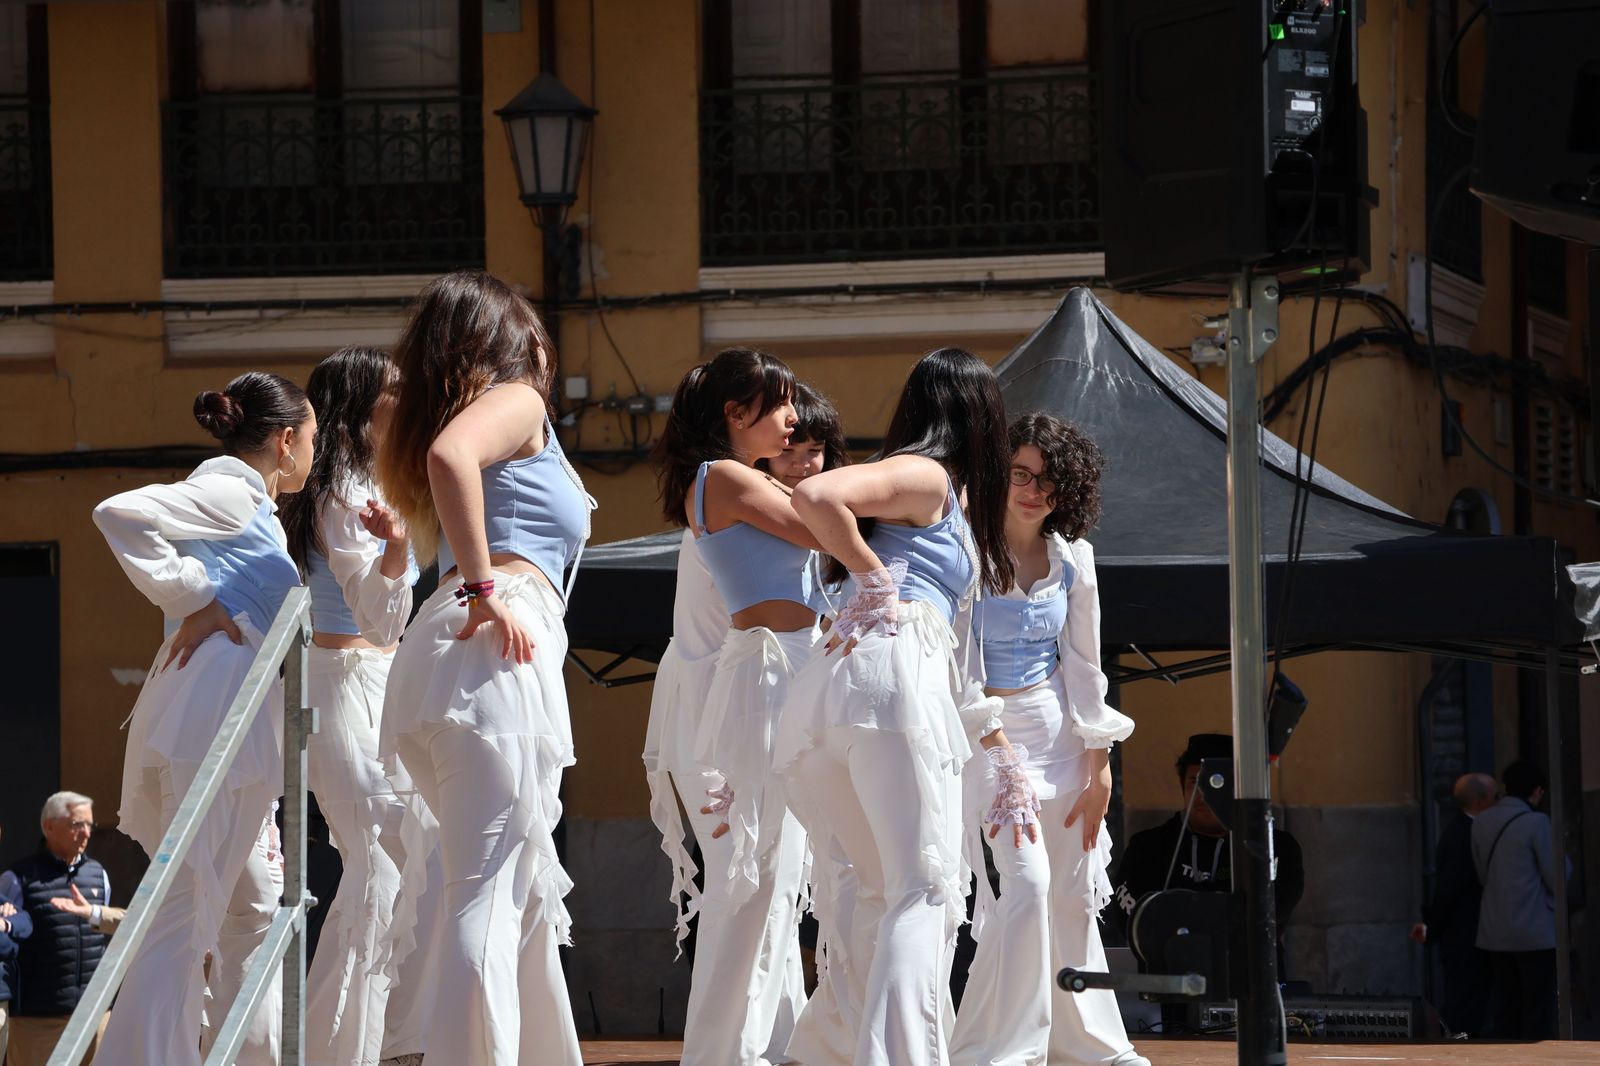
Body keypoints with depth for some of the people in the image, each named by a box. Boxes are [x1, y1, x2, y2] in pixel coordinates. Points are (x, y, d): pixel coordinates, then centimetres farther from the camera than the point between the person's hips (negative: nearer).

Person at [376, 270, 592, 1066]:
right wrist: (484, 589, -17)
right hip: (498, 658, -8)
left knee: (527, 891, 14)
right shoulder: (517, 401, 5)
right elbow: (453, 453, -18)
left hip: (428, 653, 8)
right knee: (490, 896, -15)